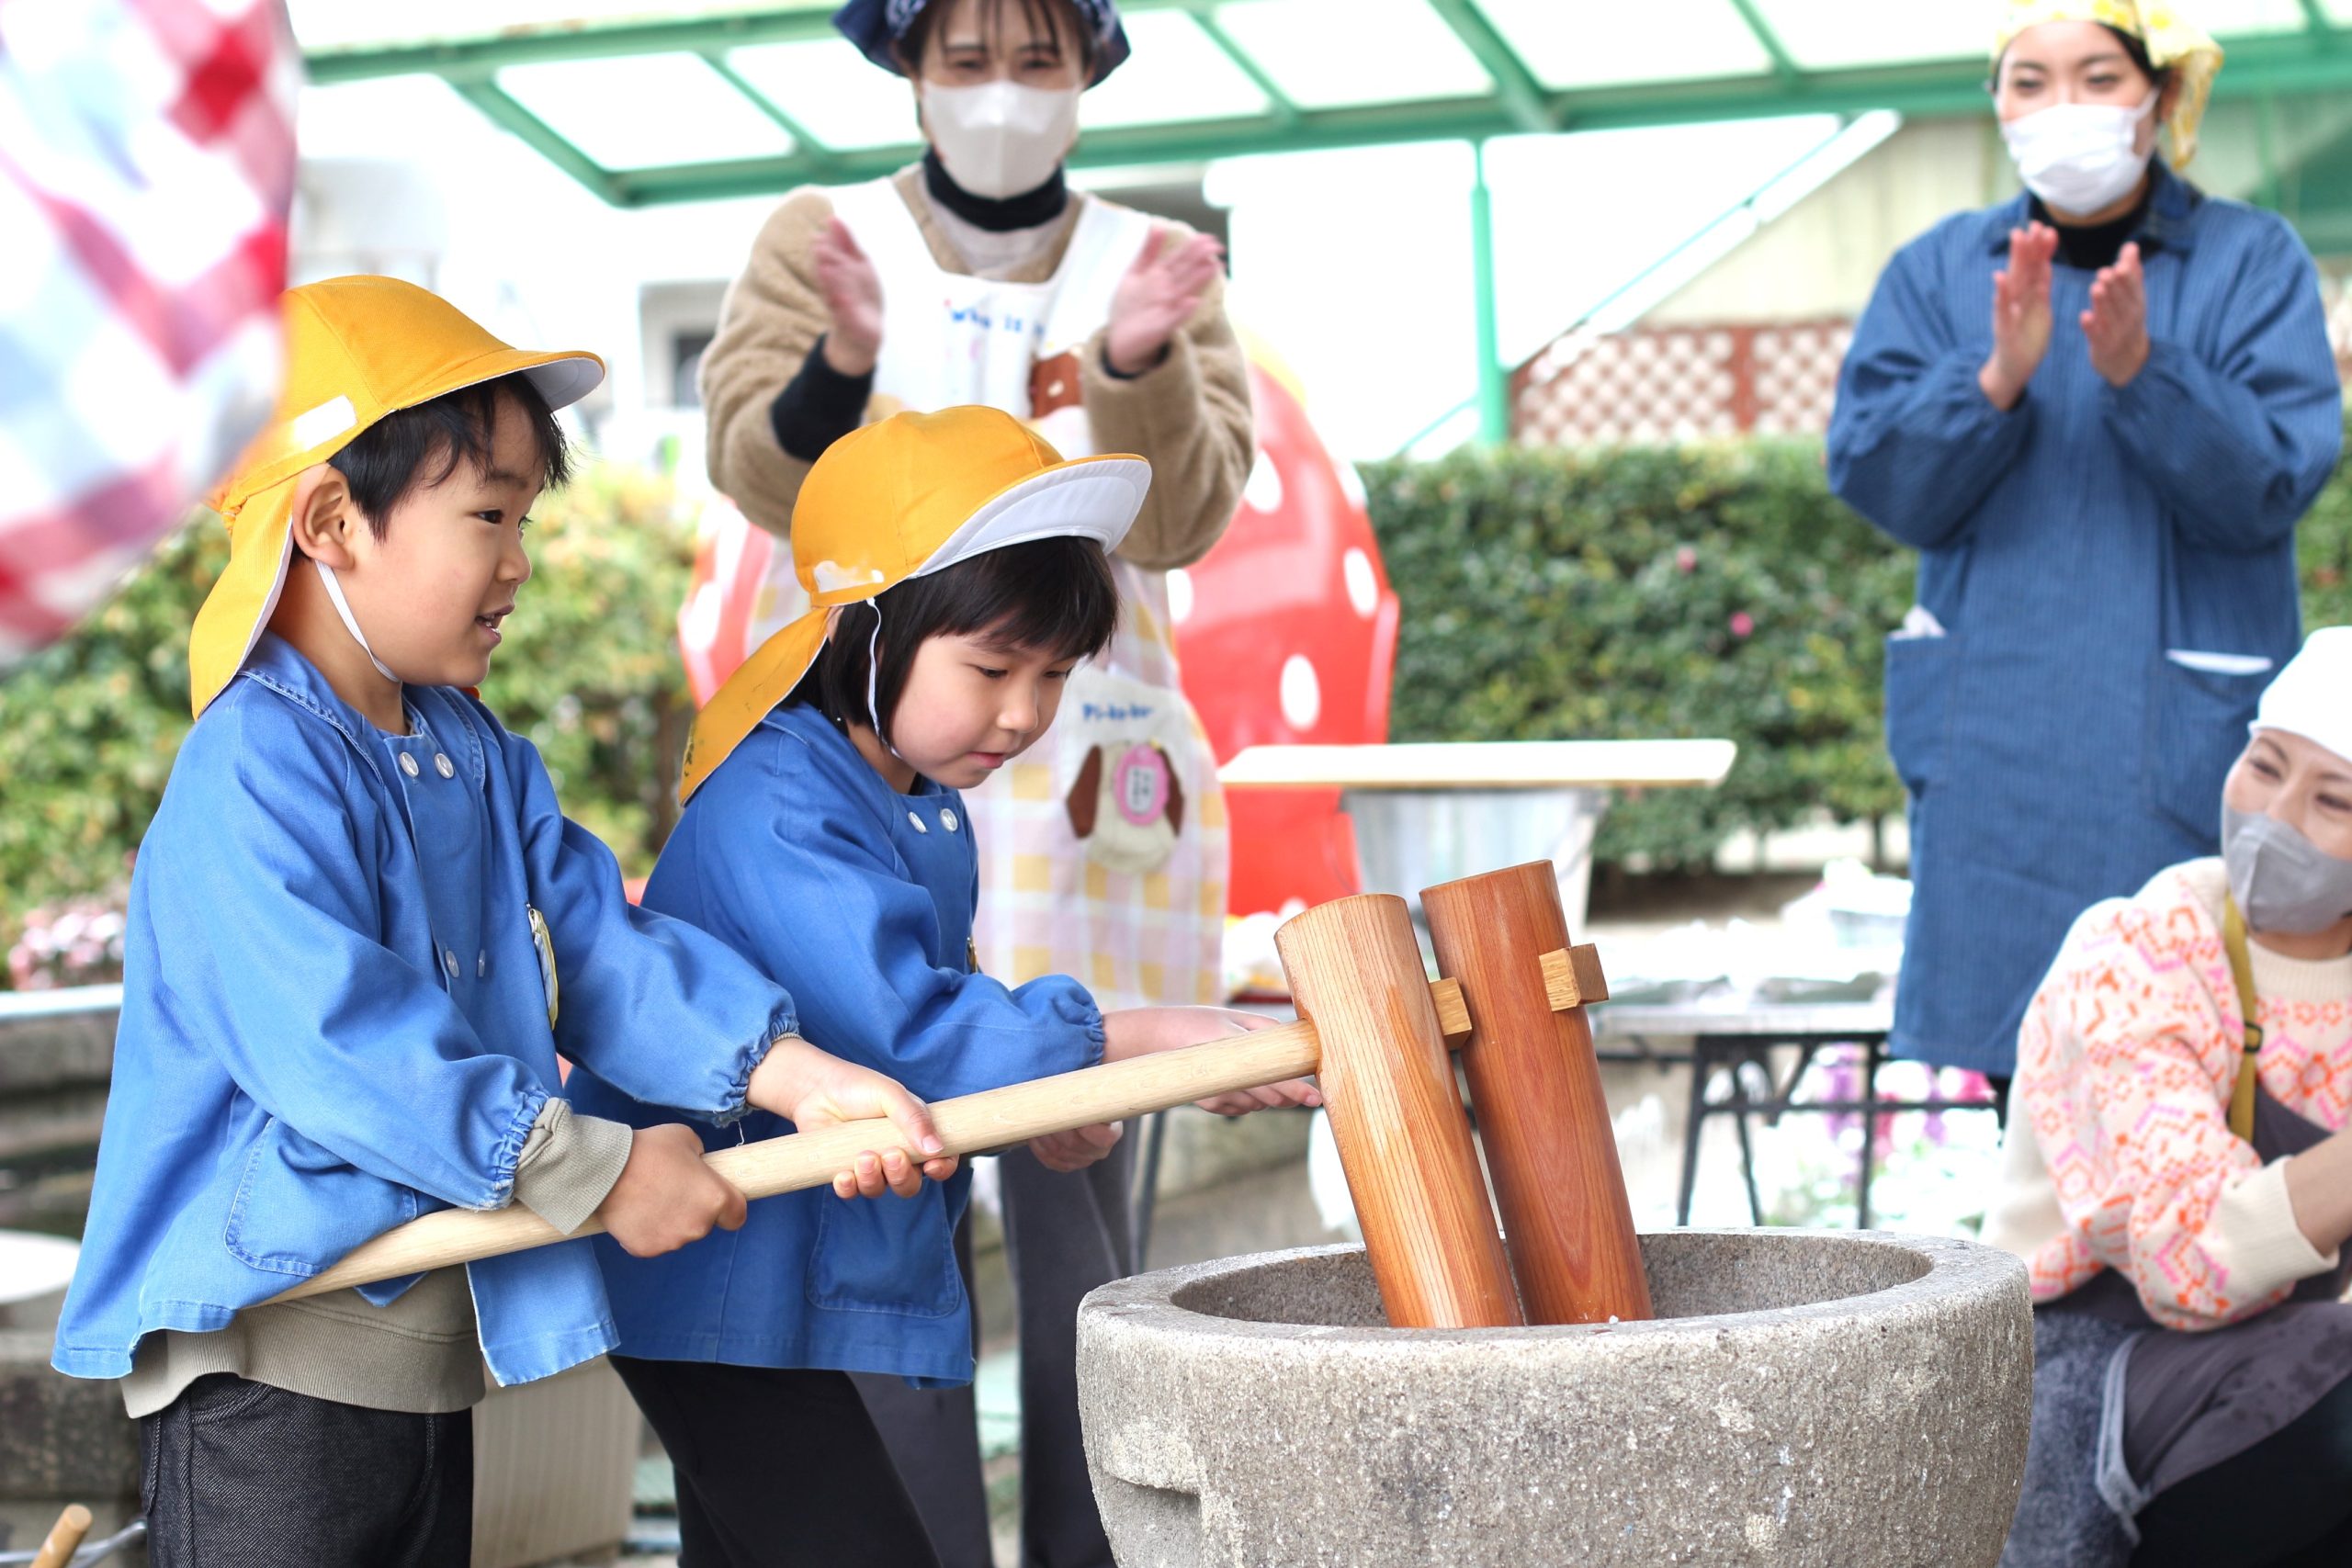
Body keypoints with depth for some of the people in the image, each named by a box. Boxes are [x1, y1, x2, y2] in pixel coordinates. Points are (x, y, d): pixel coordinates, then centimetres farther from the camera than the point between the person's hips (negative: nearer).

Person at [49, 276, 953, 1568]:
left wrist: (798, 1074, -12)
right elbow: (340, 1046, -27)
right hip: (269, 1366, -9)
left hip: (435, 1348, 9)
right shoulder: (254, 777, -19)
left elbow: (600, 949, 4)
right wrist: (601, 1175, -24)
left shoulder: (479, 760, 11)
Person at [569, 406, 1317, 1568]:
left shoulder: (930, 813, 9)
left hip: (818, 1283, 10)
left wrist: (1029, 1101, 2)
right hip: (723, 1288, -10)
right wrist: (1145, 1041, -31)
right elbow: (902, 1020, -31)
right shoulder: (776, 809, -23)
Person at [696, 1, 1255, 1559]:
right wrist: (843, 359, -26)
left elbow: (1180, 522, -3)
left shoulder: (1160, 265, 10)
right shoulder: (819, 242, 7)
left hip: (1083, 782, 1)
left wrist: (1137, 364, -21)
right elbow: (768, 477, -6)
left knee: (1081, 1201, 0)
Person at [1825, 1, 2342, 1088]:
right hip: (1996, 745, 2)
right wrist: (1997, 378, -15)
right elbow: (1874, 480, 1)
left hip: (2184, 745, -2)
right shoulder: (1937, 272, 10)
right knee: (1989, 1074, -1)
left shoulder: (2254, 263, 4)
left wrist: (2142, 374, -21)